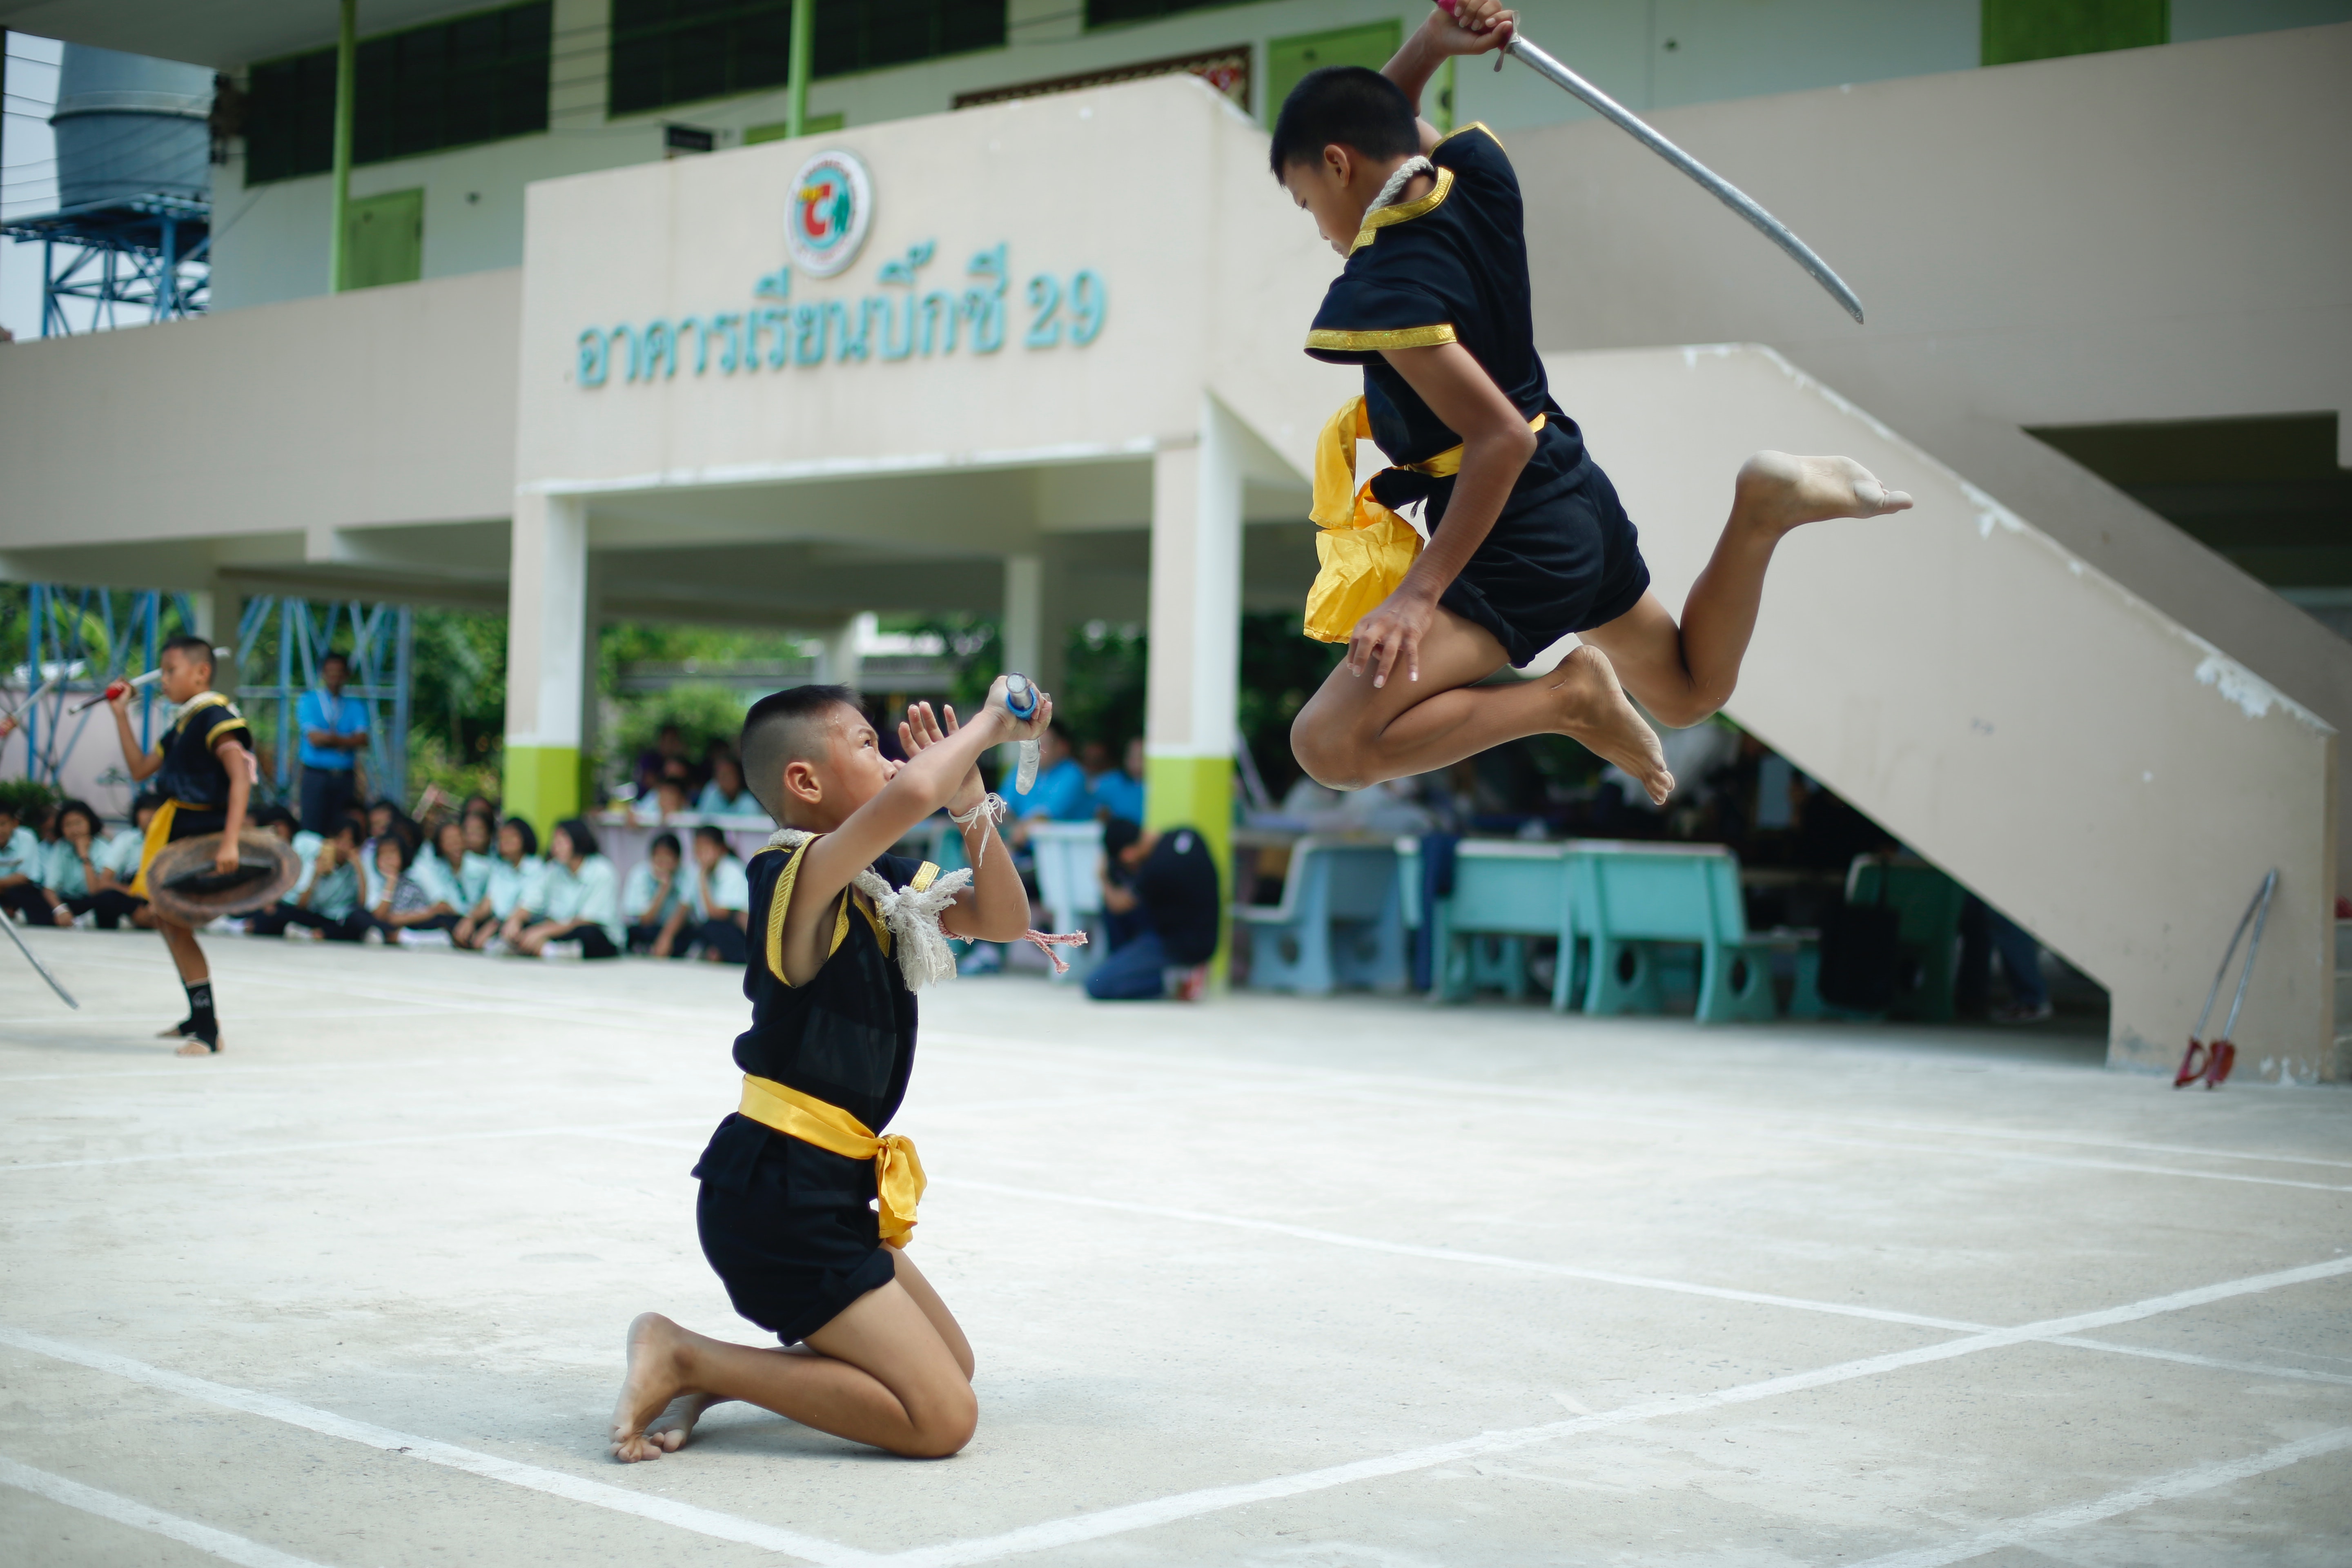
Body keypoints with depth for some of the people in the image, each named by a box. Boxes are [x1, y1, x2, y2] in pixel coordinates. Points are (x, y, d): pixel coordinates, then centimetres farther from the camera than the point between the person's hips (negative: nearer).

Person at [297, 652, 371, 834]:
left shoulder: (355, 706, 14)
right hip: (316, 776, -2)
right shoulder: (308, 701, 7)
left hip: (346, 776, 2)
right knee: (313, 828, -9)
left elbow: (362, 740, -2)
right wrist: (347, 740, -4)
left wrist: (334, 739, -15)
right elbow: (314, 738, -7)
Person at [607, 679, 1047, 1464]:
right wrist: (987, 724, -19)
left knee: (951, 1365, 23)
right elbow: (909, 796, -36)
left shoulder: (878, 886, 10)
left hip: (822, 1192, 10)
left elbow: (1004, 919, 14)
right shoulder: (802, 874, -17)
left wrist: (972, 803, 0)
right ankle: (685, 1358, -7)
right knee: (942, 1417, -10)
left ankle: (713, 1376, 12)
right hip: (777, 1191, -10)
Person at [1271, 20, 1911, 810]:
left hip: (1514, 540, -9)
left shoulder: (1385, 293, -23)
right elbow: (1393, 127, 21)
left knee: (1329, 743, -19)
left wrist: (1420, 592, -28)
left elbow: (1502, 437, -28)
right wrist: (1430, 43, -1)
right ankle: (1766, 509, 8)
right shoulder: (1477, 175, 0)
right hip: (1578, 499, 9)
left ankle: (1565, 697, -15)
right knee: (1690, 691, 31)